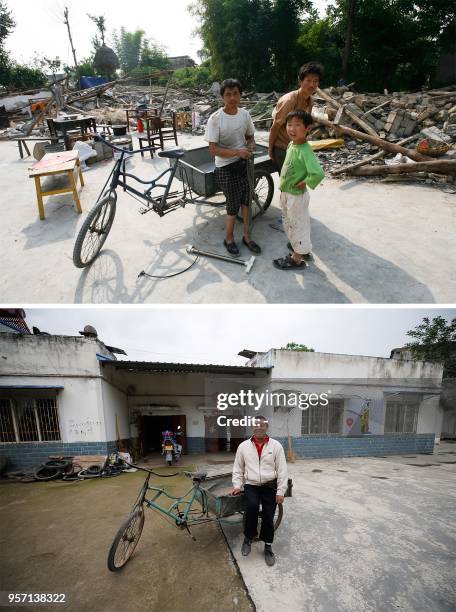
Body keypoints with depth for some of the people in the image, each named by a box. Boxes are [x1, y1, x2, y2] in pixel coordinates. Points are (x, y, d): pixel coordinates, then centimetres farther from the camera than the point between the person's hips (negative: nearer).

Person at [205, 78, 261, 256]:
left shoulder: (245, 114, 0)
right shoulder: (215, 119, -15)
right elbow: (213, 149, -17)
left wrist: (251, 145, -11)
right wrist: (237, 152, -27)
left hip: (244, 164, 5)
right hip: (225, 168, -5)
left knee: (245, 201, 10)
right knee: (233, 206, 2)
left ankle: (247, 236, 26)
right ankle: (229, 238, 23)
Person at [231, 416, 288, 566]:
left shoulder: (276, 445, -3)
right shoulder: (243, 446, 1)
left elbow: (282, 470, -3)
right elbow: (238, 468, 9)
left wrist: (280, 492, -6)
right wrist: (237, 485, 0)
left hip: (270, 486, 0)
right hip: (251, 485, 0)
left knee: (268, 516, -1)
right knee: (252, 506, -26)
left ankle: (268, 547, 24)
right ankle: (248, 537, -3)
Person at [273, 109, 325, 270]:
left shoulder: (305, 151, -27)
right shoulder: (292, 144, 0)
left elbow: (318, 174, -41)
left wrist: (304, 183, -25)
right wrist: (284, 190, 11)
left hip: (296, 196, -9)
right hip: (286, 193, 9)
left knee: (297, 225, 7)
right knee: (289, 223, 24)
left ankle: (297, 259, 24)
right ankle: (303, 249, 44)